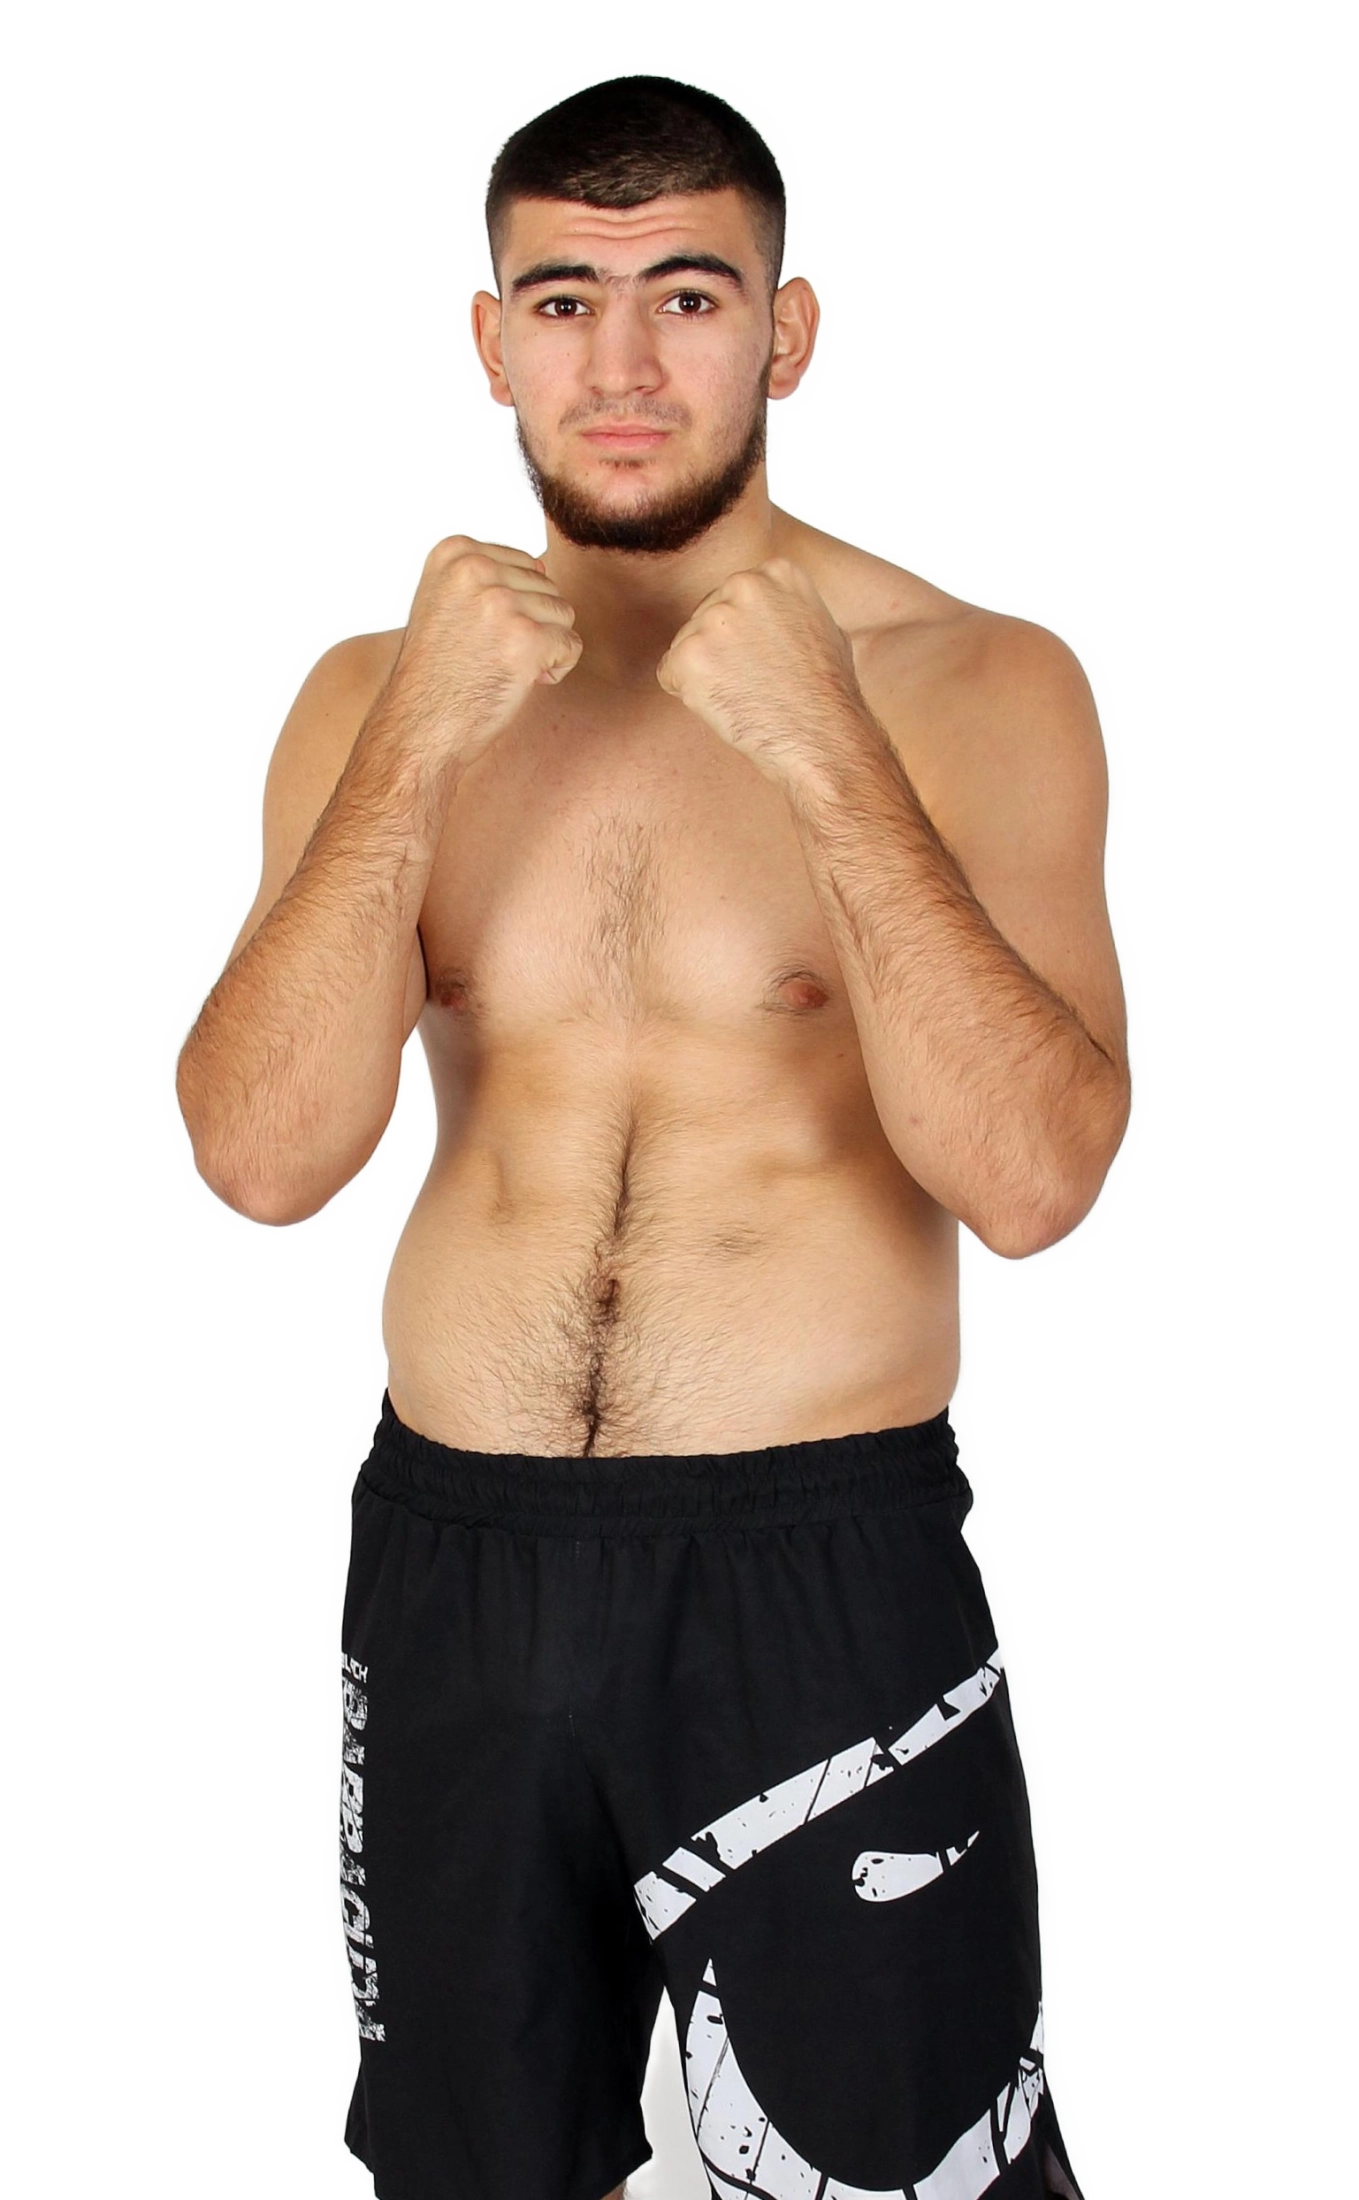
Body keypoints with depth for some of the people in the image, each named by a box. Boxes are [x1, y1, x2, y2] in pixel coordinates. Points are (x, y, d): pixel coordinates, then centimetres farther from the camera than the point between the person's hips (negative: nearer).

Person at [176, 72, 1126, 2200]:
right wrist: (416, 748, -17)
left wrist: (831, 762, -24)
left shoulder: (975, 685, -6)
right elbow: (265, 1153, -8)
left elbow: (1032, 1179, -18)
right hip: (454, 1553, 4)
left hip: (824, 1568, -3)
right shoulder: (379, 694, 3)